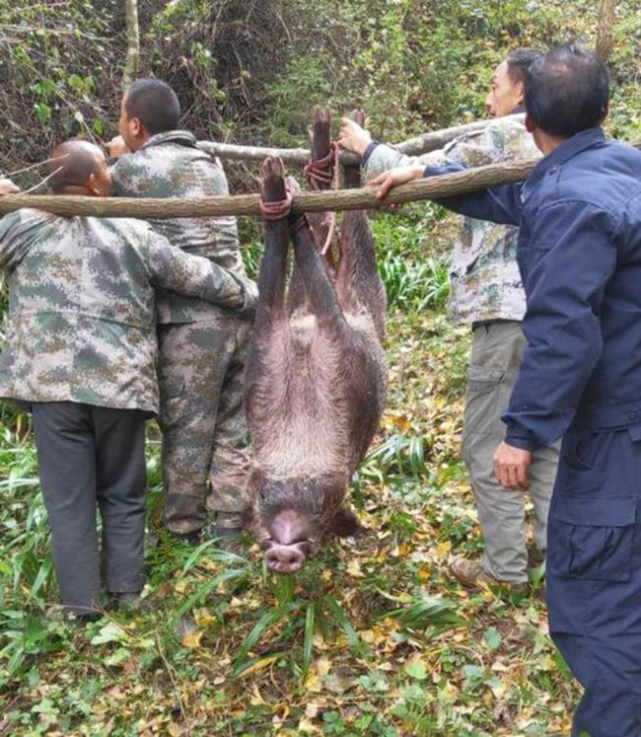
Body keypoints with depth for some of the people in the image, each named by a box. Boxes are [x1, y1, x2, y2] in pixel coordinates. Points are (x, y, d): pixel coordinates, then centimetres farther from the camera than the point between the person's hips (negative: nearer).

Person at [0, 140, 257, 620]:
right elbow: (201, 278, 7)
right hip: (121, 383, 0)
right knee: (122, 494, 15)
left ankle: (81, 604, 12)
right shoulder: (134, 234, 2)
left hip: (52, 383, 0)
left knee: (68, 498, 7)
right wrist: (256, 297, 21)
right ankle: (125, 592, 22)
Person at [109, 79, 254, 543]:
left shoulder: (134, 168, -3)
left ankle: (184, 534, 15)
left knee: (186, 430, 4)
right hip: (241, 307, 6)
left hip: (191, 319, -6)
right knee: (233, 427, 12)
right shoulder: (209, 163, 17)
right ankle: (231, 527, 20)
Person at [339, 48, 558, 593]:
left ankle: (506, 568, 7)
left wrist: (365, 148, 15)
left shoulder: (500, 136, -6)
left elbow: (416, 172, -1)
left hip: (508, 310, -8)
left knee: (487, 444, 1)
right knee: (548, 439, 14)